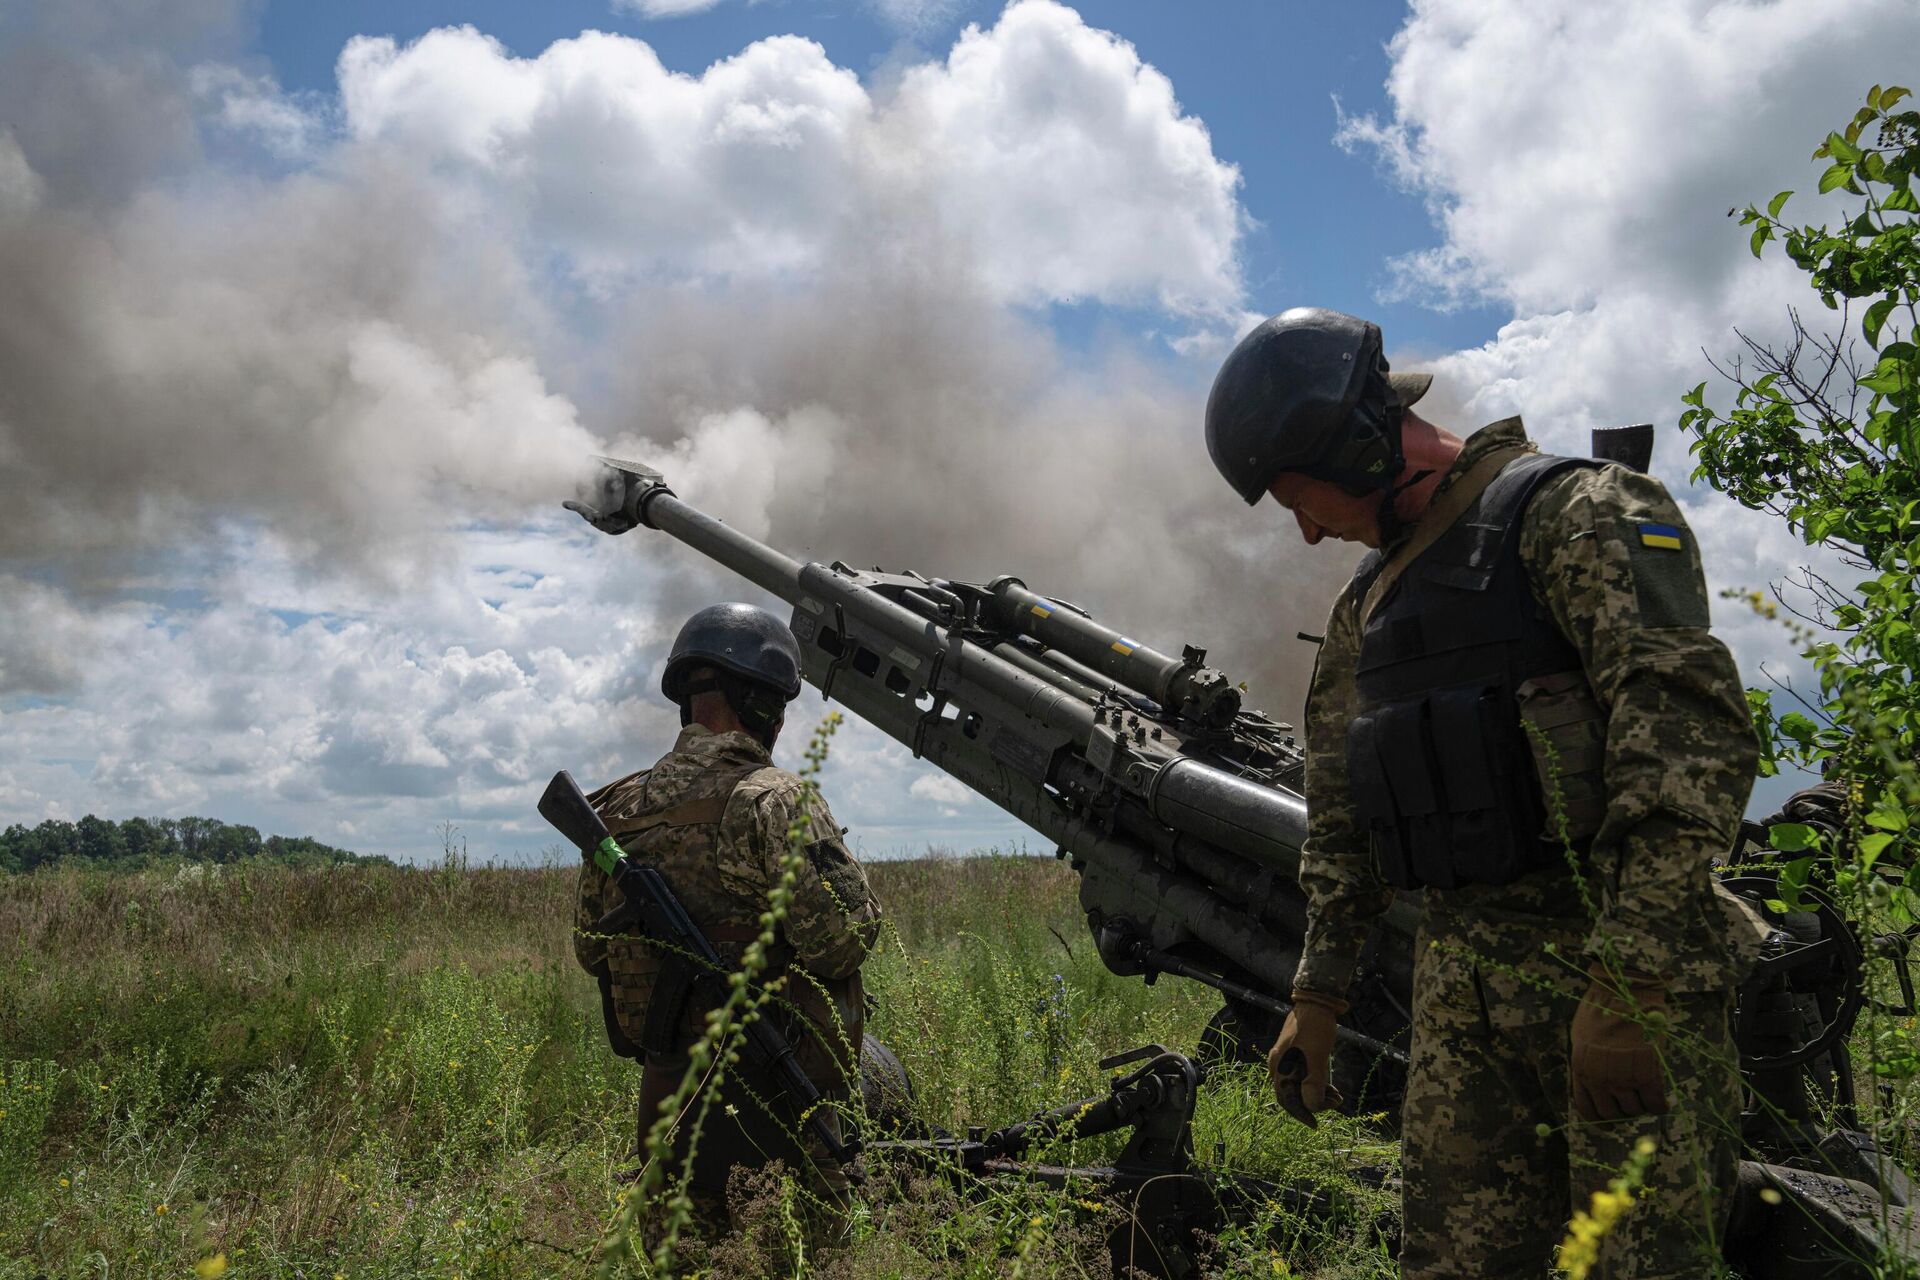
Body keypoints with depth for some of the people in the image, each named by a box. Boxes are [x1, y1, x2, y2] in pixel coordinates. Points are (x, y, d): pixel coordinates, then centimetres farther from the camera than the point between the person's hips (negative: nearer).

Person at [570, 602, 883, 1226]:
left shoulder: (618, 809, 6)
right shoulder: (772, 800, -16)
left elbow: (591, 951, 15)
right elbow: (839, 938, -21)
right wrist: (865, 911, 0)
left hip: (664, 1098, 6)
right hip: (766, 1103, -6)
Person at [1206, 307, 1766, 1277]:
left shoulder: (1576, 511, -6)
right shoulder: (1369, 600, 19)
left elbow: (1688, 733, -18)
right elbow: (1340, 818, 23)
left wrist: (1629, 980, -24)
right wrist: (1316, 997, 19)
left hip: (1616, 965, -7)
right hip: (1457, 981, 7)